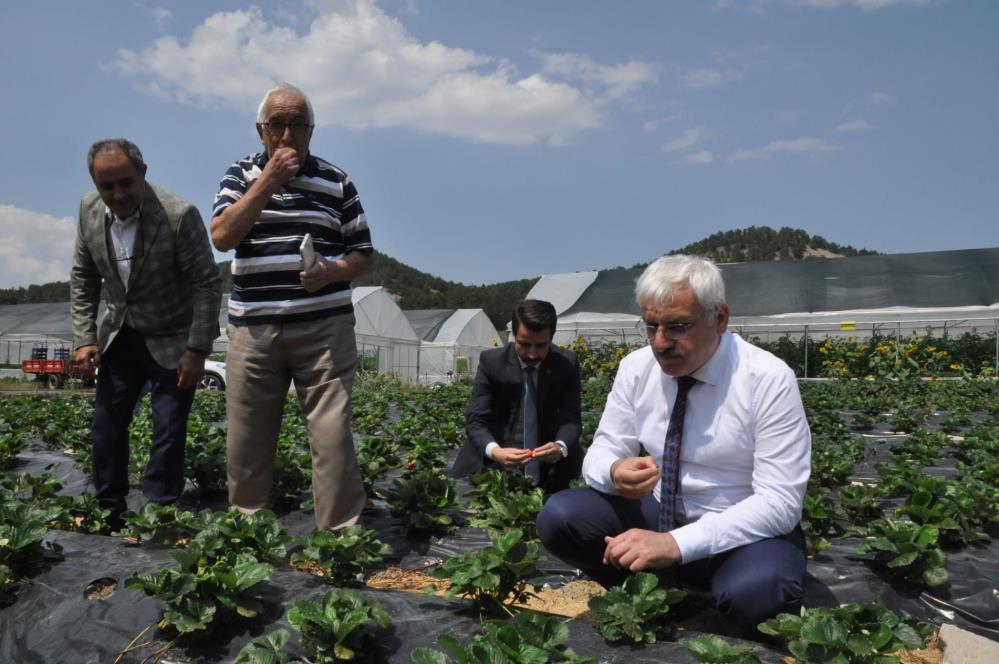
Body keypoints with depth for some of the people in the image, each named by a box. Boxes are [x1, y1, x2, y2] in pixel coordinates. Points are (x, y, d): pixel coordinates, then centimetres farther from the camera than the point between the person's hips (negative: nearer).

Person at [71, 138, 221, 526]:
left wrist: (198, 350, -20)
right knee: (106, 423, 9)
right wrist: (85, 338, -2)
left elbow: (208, 284, -20)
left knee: (168, 432, -3)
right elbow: (83, 277, 5)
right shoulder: (89, 210, -7)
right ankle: (108, 509, 25)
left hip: (173, 340, -5)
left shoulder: (180, 215, -24)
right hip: (121, 336, 5)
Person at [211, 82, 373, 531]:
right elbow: (221, 236, -8)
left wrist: (333, 271, -13)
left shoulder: (336, 182, 6)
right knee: (246, 440, 8)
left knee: (333, 436, -5)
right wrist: (269, 179, -11)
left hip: (324, 328, -1)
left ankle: (341, 535, 5)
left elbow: (363, 254, 9)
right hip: (252, 329, 1)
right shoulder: (240, 175, 8)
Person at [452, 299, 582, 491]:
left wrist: (561, 447, -36)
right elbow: (475, 421, -17)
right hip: (494, 463, -1)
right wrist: (495, 451, -39)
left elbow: (570, 419, -11)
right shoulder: (491, 361, -12)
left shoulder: (567, 363, -8)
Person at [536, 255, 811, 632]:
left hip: (746, 531, -4)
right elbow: (602, 452, 0)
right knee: (558, 518, -19)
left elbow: (779, 501, -22)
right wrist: (614, 471, -28)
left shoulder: (768, 379, -19)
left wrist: (676, 543, -34)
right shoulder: (636, 368, -5)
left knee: (755, 591, -38)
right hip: (660, 515, 4)